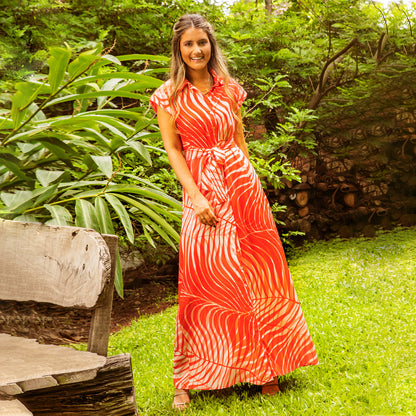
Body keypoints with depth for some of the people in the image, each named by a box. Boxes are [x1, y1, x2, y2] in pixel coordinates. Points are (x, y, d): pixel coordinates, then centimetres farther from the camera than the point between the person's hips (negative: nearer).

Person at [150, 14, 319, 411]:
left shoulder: (229, 89, 10)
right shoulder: (169, 95, 1)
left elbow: (239, 141, 15)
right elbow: (172, 149, -3)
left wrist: (250, 188, 11)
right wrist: (196, 197, -13)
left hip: (241, 182, 3)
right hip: (202, 188, -3)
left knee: (255, 272, 5)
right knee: (203, 278, -6)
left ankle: (263, 368, 20)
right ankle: (185, 381, 5)